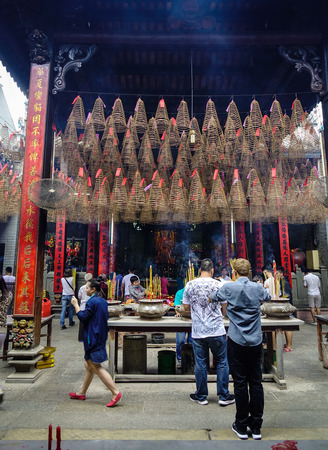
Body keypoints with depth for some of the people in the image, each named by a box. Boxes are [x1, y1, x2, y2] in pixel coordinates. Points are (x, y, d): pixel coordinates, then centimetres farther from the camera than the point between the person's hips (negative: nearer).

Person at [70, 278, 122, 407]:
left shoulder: (92, 302, -18)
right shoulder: (103, 301, 9)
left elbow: (83, 318, -19)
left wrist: (76, 305, -10)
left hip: (92, 338, -10)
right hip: (100, 336, 10)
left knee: (95, 367, -4)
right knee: (89, 365, 20)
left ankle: (115, 392, -4)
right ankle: (82, 392, 34)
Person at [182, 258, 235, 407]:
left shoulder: (190, 285, -3)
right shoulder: (218, 285, -6)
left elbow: (186, 307, 5)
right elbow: (225, 309, 2)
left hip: (198, 332, 1)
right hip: (217, 331, -1)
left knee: (200, 364, 11)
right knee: (222, 362, 13)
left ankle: (201, 396, 24)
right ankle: (224, 396, 21)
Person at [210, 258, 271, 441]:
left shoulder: (228, 288, -8)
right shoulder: (258, 288, 0)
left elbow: (212, 299, 9)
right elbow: (268, 297, 23)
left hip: (237, 342, -2)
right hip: (256, 342, 3)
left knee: (240, 383, 6)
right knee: (256, 383, 11)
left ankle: (242, 427, 18)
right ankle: (256, 427, 22)